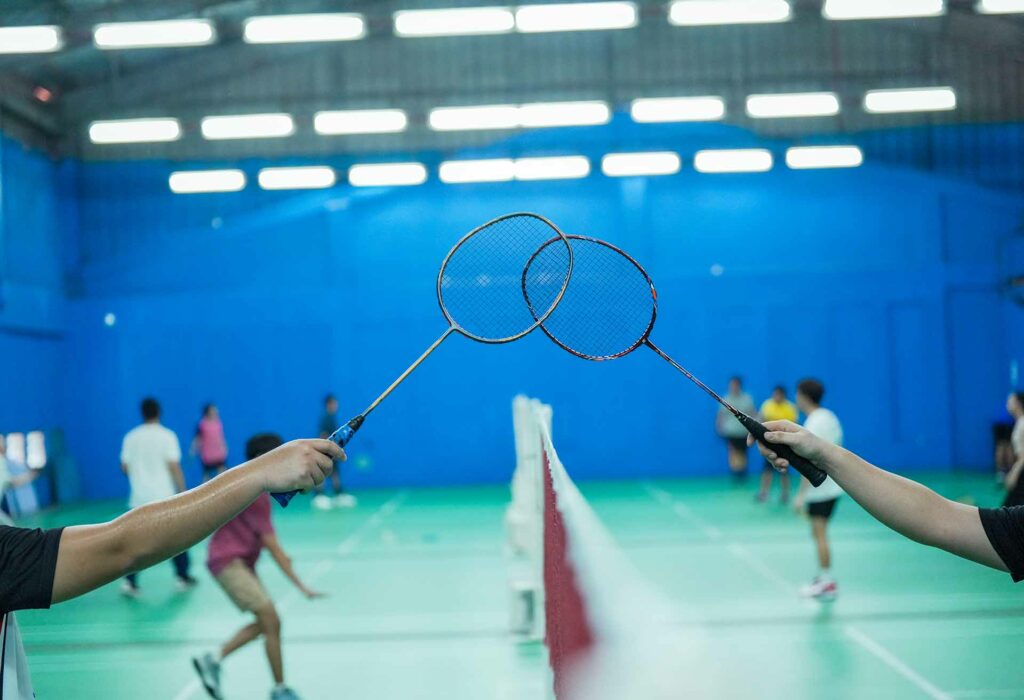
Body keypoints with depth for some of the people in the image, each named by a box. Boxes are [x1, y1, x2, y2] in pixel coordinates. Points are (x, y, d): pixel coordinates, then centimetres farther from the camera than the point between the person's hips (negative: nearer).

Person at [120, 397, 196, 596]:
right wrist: (183, 491, -5)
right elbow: (174, 466, -12)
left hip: (140, 498, 2)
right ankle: (183, 577, 18)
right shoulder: (167, 436, -6)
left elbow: (125, 468, 5)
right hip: (165, 497, -2)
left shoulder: (131, 437, 3)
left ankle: (130, 582, -7)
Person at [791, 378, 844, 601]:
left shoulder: (814, 423, -16)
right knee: (818, 534, 16)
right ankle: (823, 577, 22)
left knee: (819, 534, -5)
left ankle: (828, 584, -3)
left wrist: (801, 494, -19)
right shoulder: (829, 418, 10)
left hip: (819, 489, -9)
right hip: (831, 485, 9)